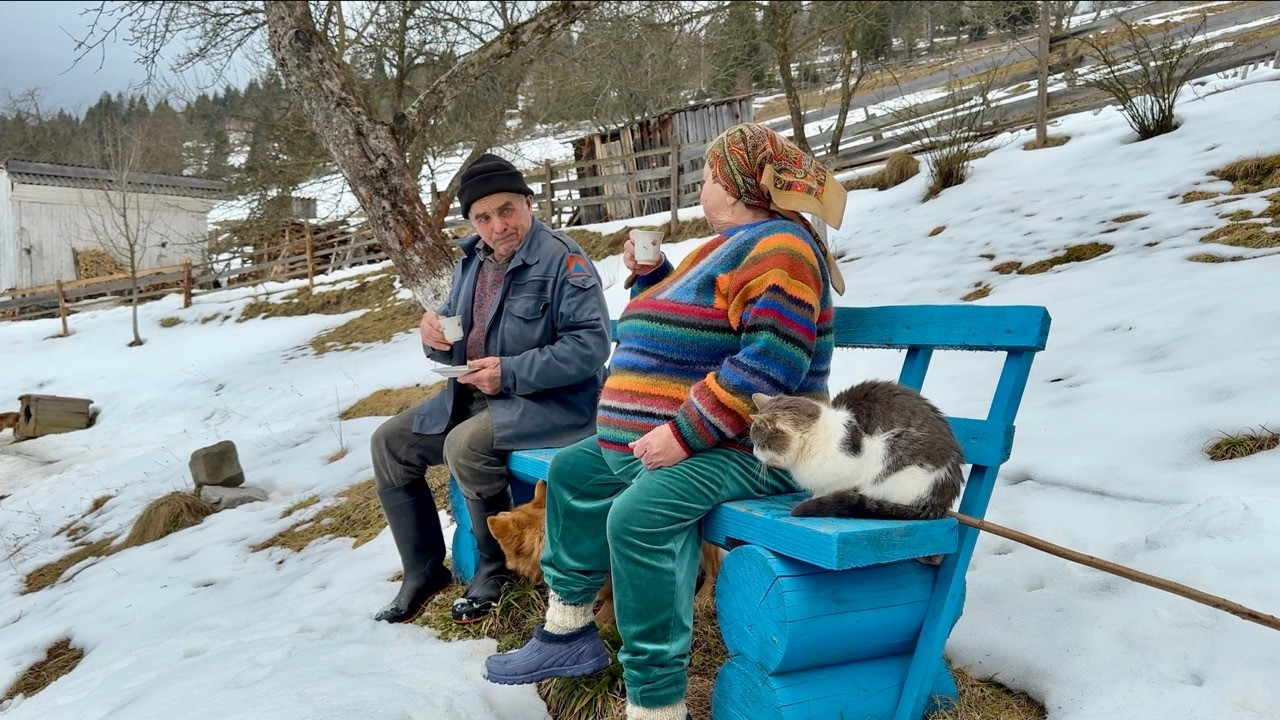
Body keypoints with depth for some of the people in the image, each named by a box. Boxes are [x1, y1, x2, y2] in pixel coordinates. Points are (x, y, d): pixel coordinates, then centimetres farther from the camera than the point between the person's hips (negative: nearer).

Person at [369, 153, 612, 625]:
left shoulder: (562, 261, -15)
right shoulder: (472, 262, 9)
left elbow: (591, 343, -23)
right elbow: (456, 343, 17)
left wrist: (512, 373, -25)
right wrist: (435, 332, -9)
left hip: (550, 402, -8)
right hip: (474, 396, 9)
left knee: (466, 446, -31)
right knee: (390, 443, 3)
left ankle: (496, 567, -5)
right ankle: (423, 571, 13)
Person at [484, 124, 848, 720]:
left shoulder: (776, 247, -14)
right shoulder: (724, 246, 19)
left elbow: (773, 362, -27)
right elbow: (686, 333, 29)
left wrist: (684, 434, -28)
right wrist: (649, 277, 14)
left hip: (743, 449, -11)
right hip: (669, 438, 12)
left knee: (639, 513, -34)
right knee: (573, 471, 16)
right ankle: (568, 632, 21)